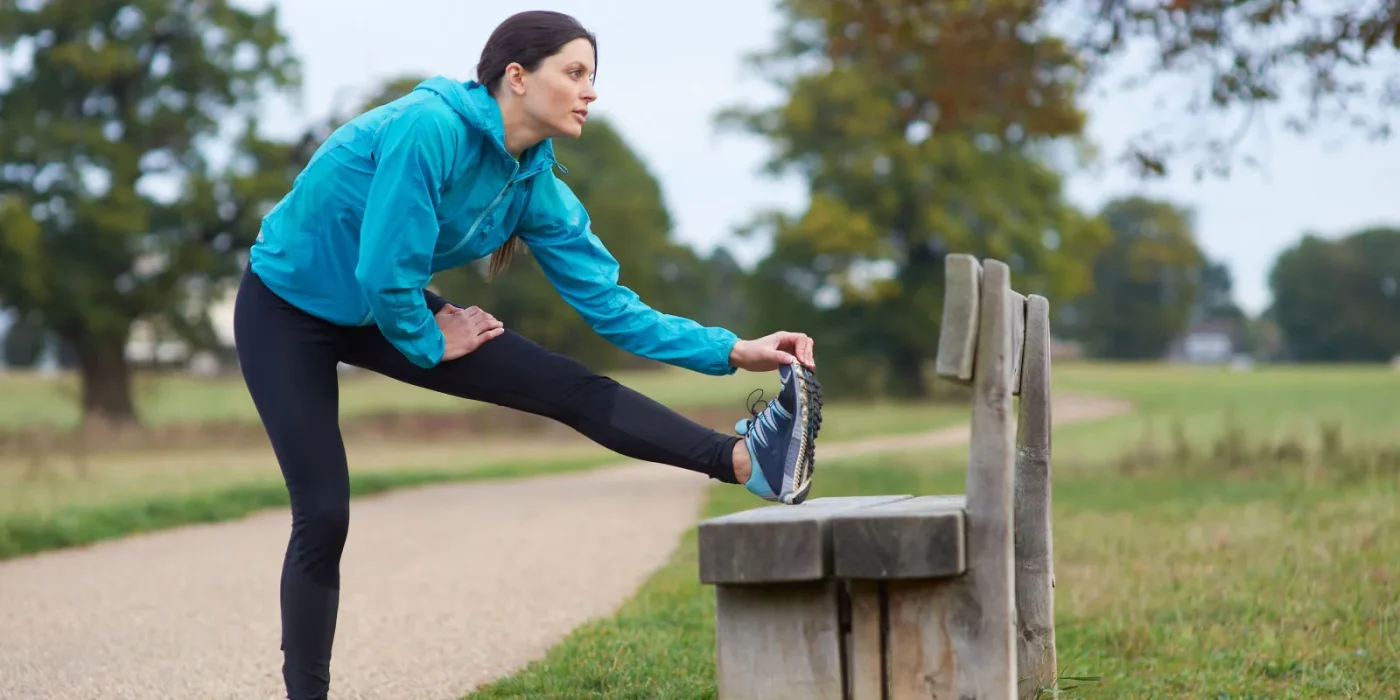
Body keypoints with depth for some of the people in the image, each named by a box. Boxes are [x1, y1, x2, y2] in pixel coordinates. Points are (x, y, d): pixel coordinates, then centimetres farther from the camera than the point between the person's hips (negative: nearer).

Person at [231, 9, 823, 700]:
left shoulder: (536, 186, -7)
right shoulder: (430, 128, -31)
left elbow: (610, 305, -8)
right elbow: (385, 272, -31)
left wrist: (733, 350, -17)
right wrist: (428, 345, -12)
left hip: (385, 308, 6)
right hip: (287, 308, -6)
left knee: (571, 388, -9)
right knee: (323, 515, -12)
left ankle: (747, 460, -20)